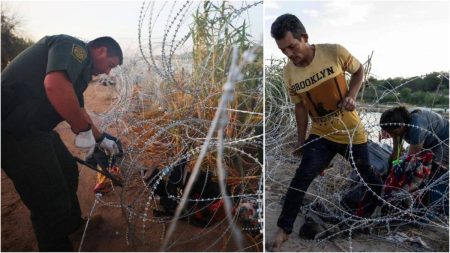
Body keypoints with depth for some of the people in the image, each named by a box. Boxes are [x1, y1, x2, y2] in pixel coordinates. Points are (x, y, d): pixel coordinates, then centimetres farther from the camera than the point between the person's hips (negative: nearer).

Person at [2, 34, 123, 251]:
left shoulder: (80, 64, 18)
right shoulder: (74, 47, -13)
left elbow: (79, 110, 30)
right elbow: (55, 85, -34)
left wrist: (102, 140, 38)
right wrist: (84, 130, -21)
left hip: (34, 127, 11)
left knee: (68, 172, 23)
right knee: (51, 198, 0)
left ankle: (73, 225, 44)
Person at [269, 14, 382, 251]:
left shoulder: (334, 52, -19)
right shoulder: (289, 73, -11)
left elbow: (358, 70, 1)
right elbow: (300, 106, 1)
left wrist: (351, 95, -17)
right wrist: (301, 140, 3)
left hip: (351, 131, -1)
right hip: (320, 134, 1)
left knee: (365, 174, 18)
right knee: (302, 176, -13)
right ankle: (283, 229, -1)